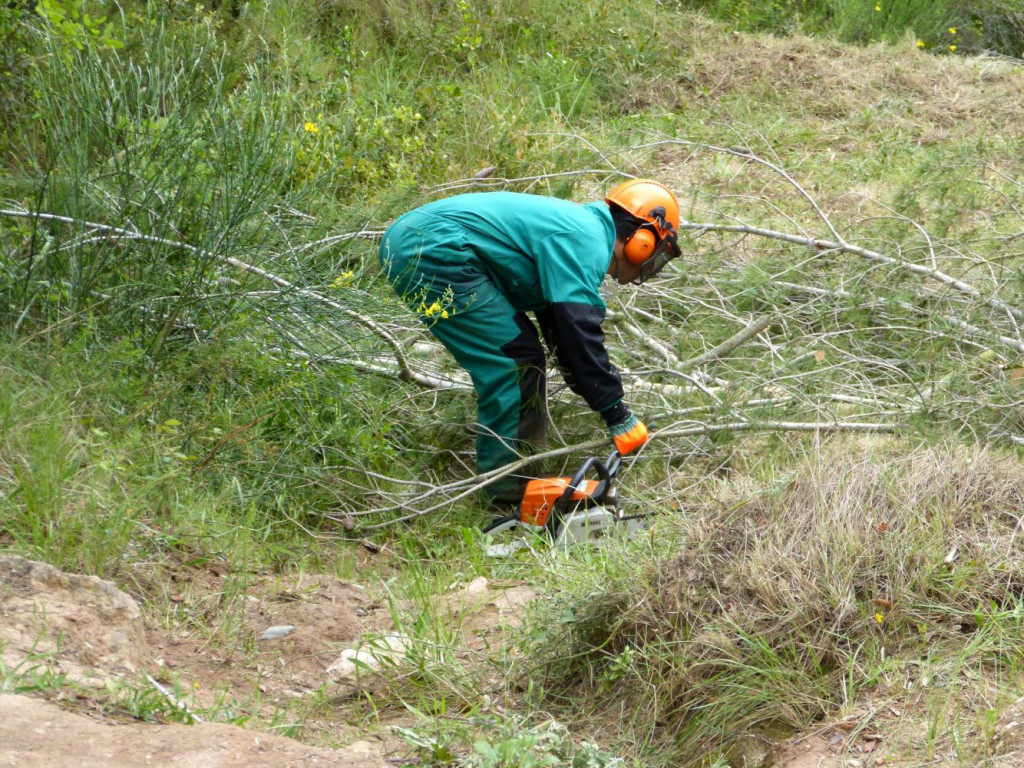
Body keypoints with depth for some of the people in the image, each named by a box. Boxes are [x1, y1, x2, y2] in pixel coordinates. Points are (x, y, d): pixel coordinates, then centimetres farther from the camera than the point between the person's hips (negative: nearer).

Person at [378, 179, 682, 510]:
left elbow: (558, 326, 32)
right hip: (432, 251, -11)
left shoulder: (576, 227, 23)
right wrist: (619, 417, -8)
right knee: (514, 362, -7)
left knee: (520, 354, 17)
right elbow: (579, 333, -14)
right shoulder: (587, 244, -8)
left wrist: (607, 400, 34)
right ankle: (508, 494, -4)